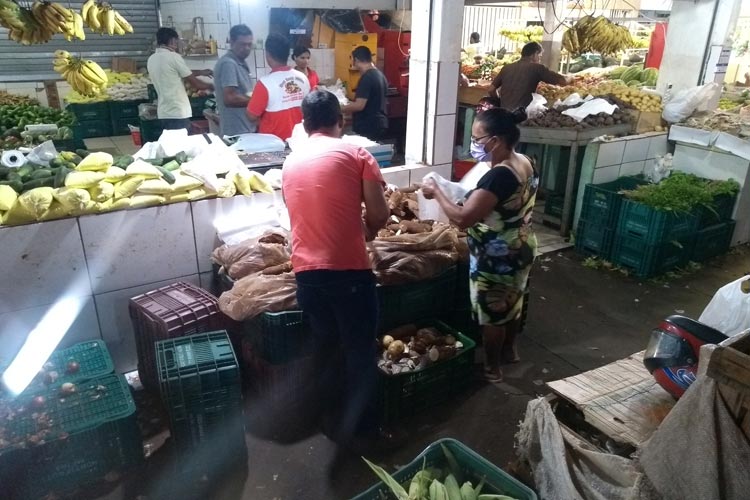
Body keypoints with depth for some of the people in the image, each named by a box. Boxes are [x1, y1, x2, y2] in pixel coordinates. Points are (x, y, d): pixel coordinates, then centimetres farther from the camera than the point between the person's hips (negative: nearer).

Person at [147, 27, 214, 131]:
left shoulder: (151, 59, 13)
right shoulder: (173, 57, -11)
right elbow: (194, 83, -6)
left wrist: (200, 72, 28)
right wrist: (210, 86, 12)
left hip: (164, 113, 8)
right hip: (178, 113, -8)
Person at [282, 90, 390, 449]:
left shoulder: (290, 163, 13)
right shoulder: (356, 155, -2)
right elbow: (380, 216, -6)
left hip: (305, 271, 5)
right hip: (348, 269, -5)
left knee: (324, 346, 22)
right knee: (360, 349, 12)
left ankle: (333, 416, 38)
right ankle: (357, 424, 25)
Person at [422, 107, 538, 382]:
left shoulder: (499, 176, -30)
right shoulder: (526, 164, -1)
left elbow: (463, 218, -32)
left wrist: (436, 192, -20)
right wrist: (476, 197, 13)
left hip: (496, 258, -9)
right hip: (522, 249, 9)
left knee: (491, 312, 10)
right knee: (512, 301, 26)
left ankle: (492, 367, 28)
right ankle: (510, 349, 47)